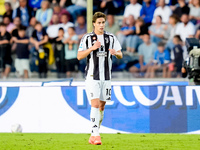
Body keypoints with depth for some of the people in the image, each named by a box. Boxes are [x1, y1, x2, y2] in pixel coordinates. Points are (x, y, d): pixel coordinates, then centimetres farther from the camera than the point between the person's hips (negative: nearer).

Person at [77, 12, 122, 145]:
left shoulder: (111, 38, 6)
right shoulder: (87, 38, -3)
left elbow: (120, 55, 8)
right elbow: (79, 56, -5)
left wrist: (115, 53, -16)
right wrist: (92, 48, -20)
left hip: (106, 77, 4)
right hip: (92, 77, -4)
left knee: (102, 106, 8)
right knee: (95, 105, -16)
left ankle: (93, 136, 18)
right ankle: (96, 135, -19)